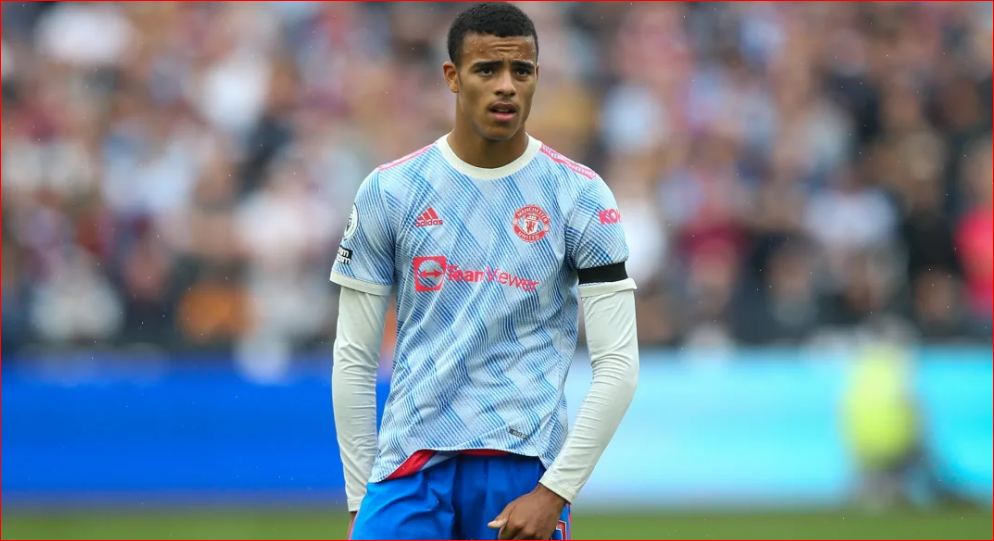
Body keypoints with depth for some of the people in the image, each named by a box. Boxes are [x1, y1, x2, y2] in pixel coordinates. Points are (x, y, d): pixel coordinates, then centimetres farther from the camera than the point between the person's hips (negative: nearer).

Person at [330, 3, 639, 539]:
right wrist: (360, 497, 4)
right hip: (412, 466, 1)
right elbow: (353, 359, 8)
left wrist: (555, 491, -9)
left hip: (526, 463, -1)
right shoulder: (388, 191, 4)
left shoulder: (580, 196, 1)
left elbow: (617, 365, -1)